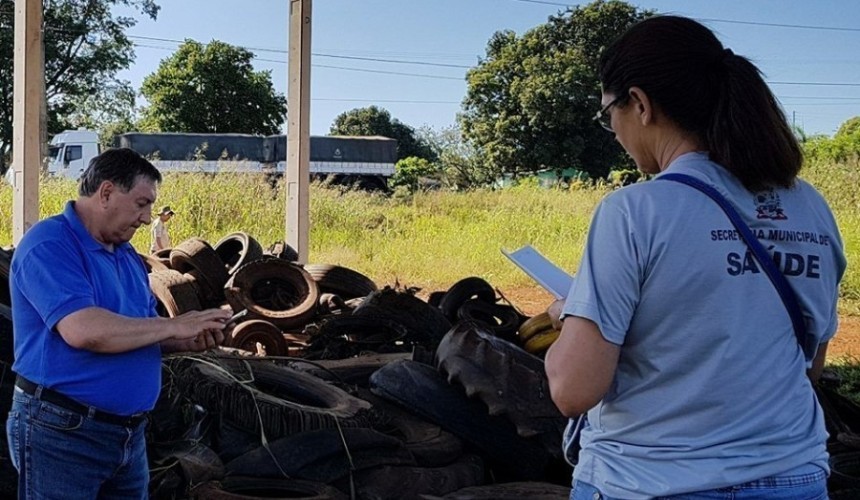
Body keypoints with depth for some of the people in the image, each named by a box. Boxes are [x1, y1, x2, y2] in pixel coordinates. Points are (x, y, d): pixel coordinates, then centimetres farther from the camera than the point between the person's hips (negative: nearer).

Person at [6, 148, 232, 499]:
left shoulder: (127, 255, 14)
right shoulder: (49, 244, -14)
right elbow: (83, 330, -28)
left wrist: (188, 342, -2)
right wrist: (174, 326, -19)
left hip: (130, 431, 8)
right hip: (60, 431, -8)